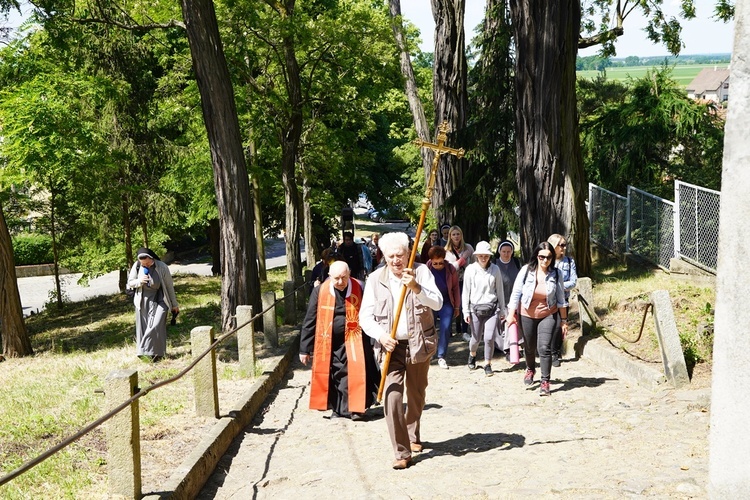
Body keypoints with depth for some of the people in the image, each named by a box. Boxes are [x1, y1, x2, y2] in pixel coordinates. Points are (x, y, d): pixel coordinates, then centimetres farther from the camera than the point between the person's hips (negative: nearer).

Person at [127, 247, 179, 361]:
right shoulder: (136, 266, -7)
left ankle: (155, 354, -9)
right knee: (143, 327, 5)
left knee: (156, 326, -15)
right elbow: (130, 283, 5)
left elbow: (169, 286, -3)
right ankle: (143, 352, 16)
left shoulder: (162, 267, -13)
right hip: (143, 301, 3)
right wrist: (139, 281, -18)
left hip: (159, 301, -3)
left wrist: (174, 304, 4)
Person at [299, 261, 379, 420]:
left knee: (354, 373, -6)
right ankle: (337, 408, 22)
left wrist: (375, 341, 1)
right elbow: (309, 321, -1)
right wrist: (305, 349, 0)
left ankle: (355, 408, 6)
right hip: (328, 343, 1)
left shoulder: (359, 288, -6)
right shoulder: (320, 291, -6)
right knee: (333, 375, 7)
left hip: (352, 341, -1)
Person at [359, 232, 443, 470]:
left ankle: (413, 436, 43)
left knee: (417, 395, 17)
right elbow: (365, 316, -3)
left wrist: (416, 287, -33)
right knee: (392, 396, -14)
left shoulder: (421, 272, -5)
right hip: (391, 345, -1)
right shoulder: (376, 279, -3)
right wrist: (380, 335, -20)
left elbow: (437, 303, -17)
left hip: (419, 345, 1)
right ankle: (402, 452, -7)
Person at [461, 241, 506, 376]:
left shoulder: (495, 269, 0)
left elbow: (500, 290, 7)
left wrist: (502, 309, 9)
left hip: (492, 308, 0)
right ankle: (472, 355, 42)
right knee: (476, 338, 9)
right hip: (476, 308, 0)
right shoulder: (470, 269, -4)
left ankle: (487, 364, 10)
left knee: (489, 337, -9)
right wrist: (466, 311, -2)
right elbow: (466, 291, 0)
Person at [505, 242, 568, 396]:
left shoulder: (556, 274, -9)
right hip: (527, 315, 1)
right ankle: (530, 369, 47)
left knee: (544, 347, -15)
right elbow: (516, 293, -7)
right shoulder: (526, 270, -12)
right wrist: (511, 313, -10)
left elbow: (561, 299, -1)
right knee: (529, 347, 16)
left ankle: (545, 381, -6)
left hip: (548, 315, -1)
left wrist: (564, 320, 1)